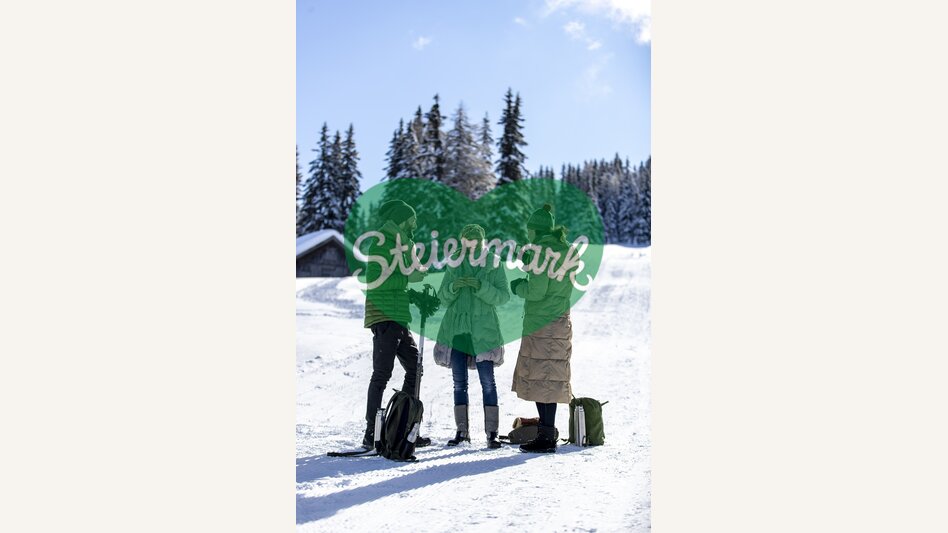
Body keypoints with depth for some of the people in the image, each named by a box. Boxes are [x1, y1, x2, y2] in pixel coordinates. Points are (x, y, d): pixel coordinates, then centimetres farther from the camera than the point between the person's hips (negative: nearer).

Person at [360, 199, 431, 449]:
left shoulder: (400, 246, 22)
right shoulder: (381, 245, -7)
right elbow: (375, 279, -19)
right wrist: (408, 278, -18)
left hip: (399, 319, 10)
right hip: (384, 318, -10)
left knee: (415, 370, 10)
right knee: (382, 374, -11)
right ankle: (371, 433, -8)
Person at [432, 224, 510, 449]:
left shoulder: (493, 263, 0)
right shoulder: (455, 263, 8)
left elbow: (503, 296, -6)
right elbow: (443, 296, 6)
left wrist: (481, 287, -21)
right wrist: (453, 287, -15)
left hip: (483, 330, -3)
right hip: (456, 329, 3)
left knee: (487, 381, -6)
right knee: (460, 382, 6)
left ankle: (491, 432, -2)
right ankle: (462, 431, 13)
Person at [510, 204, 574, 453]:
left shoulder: (543, 250, -13)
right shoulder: (564, 250, 13)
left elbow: (536, 291, -18)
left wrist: (518, 286, 1)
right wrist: (531, 265, 18)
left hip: (541, 324, -9)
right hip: (560, 321, 9)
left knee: (542, 379, -5)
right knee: (548, 379, 13)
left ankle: (546, 438, -3)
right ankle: (547, 431, 18)